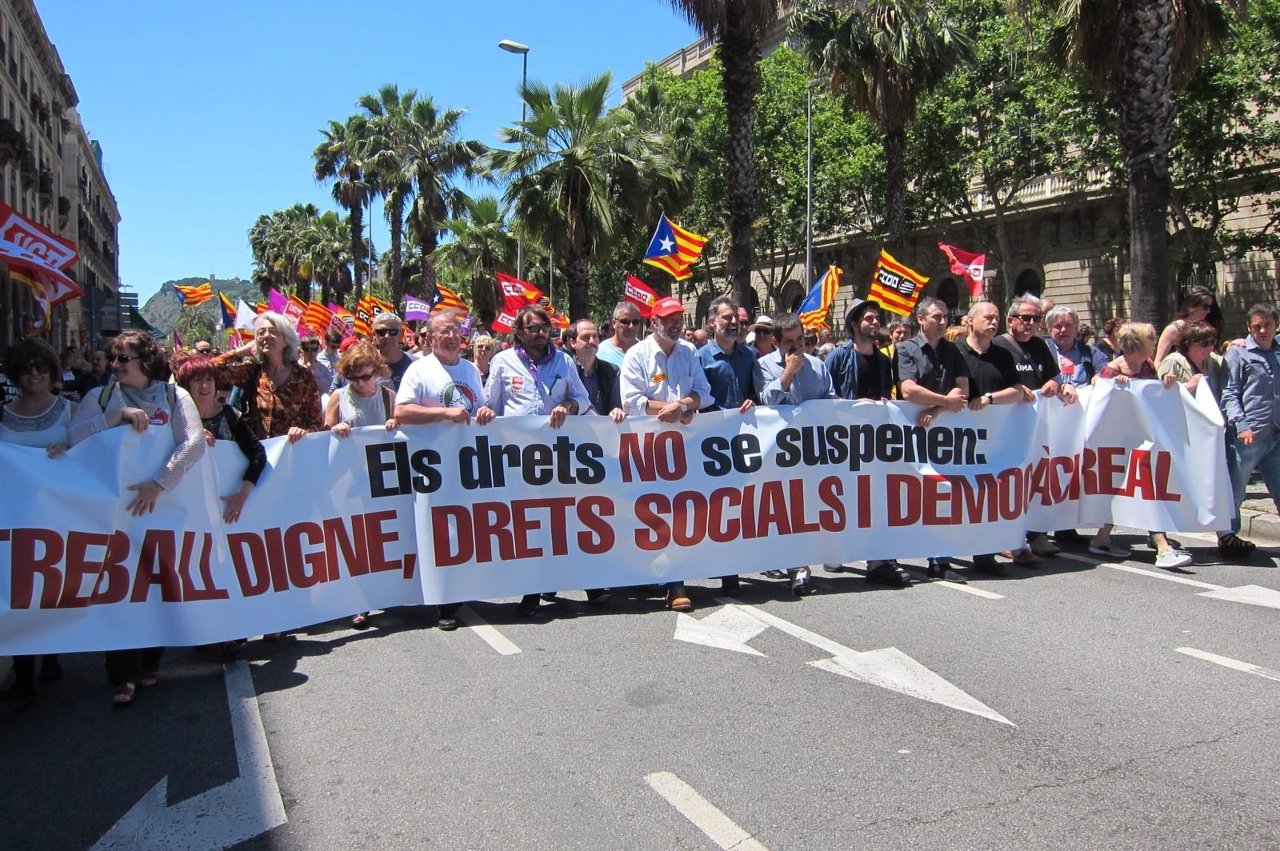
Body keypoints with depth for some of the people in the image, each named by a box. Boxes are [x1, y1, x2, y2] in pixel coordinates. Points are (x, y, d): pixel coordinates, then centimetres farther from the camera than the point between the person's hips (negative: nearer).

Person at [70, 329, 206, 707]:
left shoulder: (174, 396, 1)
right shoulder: (100, 397, 7)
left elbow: (194, 442, -12)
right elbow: (75, 436, -7)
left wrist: (158, 483, -20)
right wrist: (118, 415, -17)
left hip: (162, 504, -1)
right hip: (113, 505, 1)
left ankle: (150, 662, 23)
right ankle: (123, 675, 5)